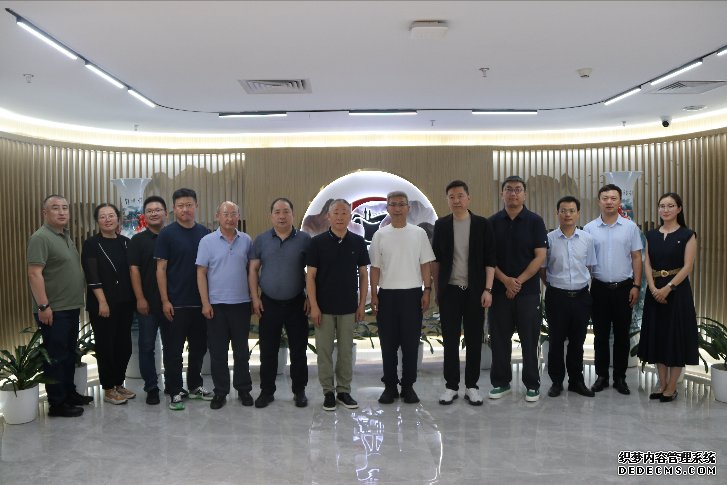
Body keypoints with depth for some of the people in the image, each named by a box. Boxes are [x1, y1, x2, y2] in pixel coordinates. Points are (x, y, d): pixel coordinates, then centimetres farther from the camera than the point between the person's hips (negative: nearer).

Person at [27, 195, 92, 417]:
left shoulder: (66, 236, 15)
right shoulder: (41, 238, -14)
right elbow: (34, 274, -20)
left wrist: (78, 302, 20)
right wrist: (43, 306, -23)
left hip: (71, 308, 9)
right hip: (53, 311, -9)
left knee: (69, 354, 17)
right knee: (55, 356, -1)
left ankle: (69, 393, 30)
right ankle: (57, 403, 9)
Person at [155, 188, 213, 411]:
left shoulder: (205, 233, 7)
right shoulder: (167, 234, -4)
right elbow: (161, 269, -5)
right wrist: (165, 300, -11)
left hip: (201, 301, 4)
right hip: (176, 303, -4)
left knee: (199, 346, 14)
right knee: (174, 349, 3)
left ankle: (195, 386, 29)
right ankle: (175, 392, 15)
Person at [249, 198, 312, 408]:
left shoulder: (304, 239, 1)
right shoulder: (261, 239, 5)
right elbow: (253, 269, 7)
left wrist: (310, 297, -3)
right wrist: (255, 297, -1)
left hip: (297, 304, -1)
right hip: (269, 303, 1)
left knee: (298, 350, 6)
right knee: (267, 350, 8)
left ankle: (299, 390, 20)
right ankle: (267, 390, 21)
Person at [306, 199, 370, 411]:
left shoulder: (358, 242, 3)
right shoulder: (318, 242, -3)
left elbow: (363, 274, 7)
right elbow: (310, 276, -4)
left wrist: (362, 303, 1)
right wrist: (313, 306, -10)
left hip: (349, 308, 2)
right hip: (324, 308, -2)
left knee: (346, 351, 9)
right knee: (324, 351, 5)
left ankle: (344, 391, 21)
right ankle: (328, 392, 18)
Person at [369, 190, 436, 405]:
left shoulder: (418, 233, 5)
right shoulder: (380, 235, 6)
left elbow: (425, 264, 5)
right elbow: (375, 267, 6)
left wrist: (427, 290, -4)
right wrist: (373, 295, 0)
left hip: (412, 293, 0)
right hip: (387, 294, 1)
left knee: (411, 342, 4)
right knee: (388, 343, 6)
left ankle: (408, 385, 16)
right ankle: (390, 386, 17)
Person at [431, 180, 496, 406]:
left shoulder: (482, 224, 1)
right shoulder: (441, 225, 6)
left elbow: (490, 260, 0)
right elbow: (435, 260, 9)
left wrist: (487, 289, -7)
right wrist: (436, 290, 6)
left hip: (474, 291, -1)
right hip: (449, 290, 1)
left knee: (474, 340, 5)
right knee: (450, 340, 5)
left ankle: (472, 386, 17)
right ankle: (451, 386, 15)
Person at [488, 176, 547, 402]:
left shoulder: (535, 221, 1)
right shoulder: (493, 222, 5)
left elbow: (540, 256, -5)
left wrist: (519, 281, -12)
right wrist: (506, 280, -11)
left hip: (528, 290, -2)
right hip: (499, 290, 2)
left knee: (530, 339, 4)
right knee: (499, 338, 7)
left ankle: (532, 384, 16)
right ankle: (501, 382, 20)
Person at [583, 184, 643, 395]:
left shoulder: (630, 227, 3)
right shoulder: (589, 228, 2)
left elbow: (636, 258, 4)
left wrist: (636, 286, -3)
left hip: (623, 288, 0)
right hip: (599, 288, 0)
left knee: (622, 336, 6)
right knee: (600, 335, 7)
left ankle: (620, 377, 17)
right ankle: (602, 376, 18)